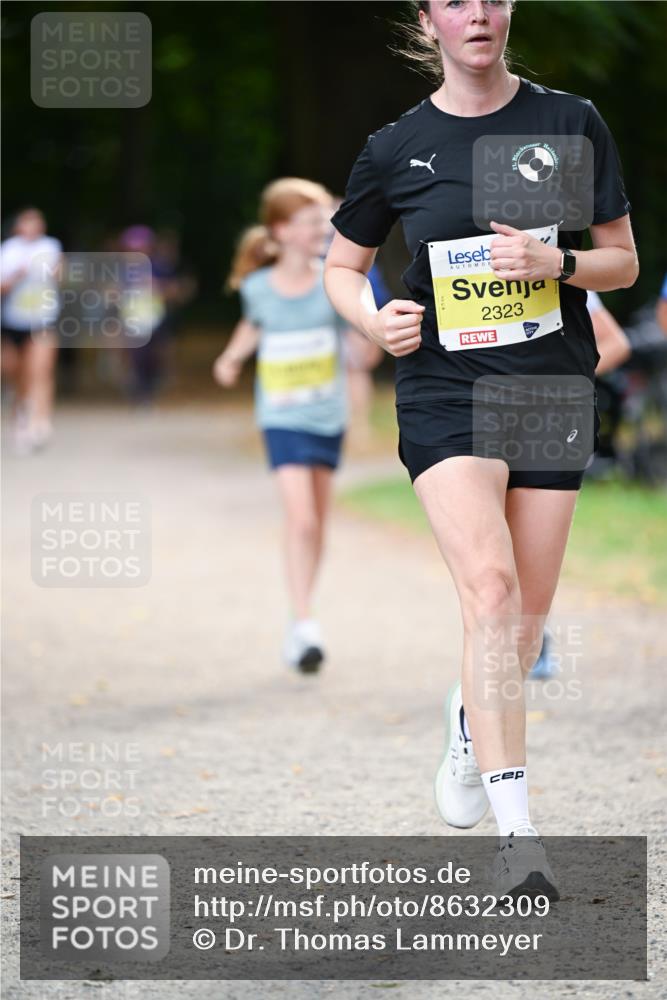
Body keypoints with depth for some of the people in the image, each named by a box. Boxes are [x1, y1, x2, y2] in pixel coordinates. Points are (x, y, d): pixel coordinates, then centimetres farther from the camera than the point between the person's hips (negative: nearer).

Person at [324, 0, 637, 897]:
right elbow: (341, 265, 13)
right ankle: (518, 833, -25)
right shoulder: (397, 148, 1)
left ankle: (473, 717, 43)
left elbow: (623, 261, 5)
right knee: (491, 585, -21)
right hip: (444, 392, -2)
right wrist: (373, 317, -8)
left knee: (528, 614, 7)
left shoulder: (571, 123, 1)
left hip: (552, 388, 2)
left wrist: (556, 262, -15)